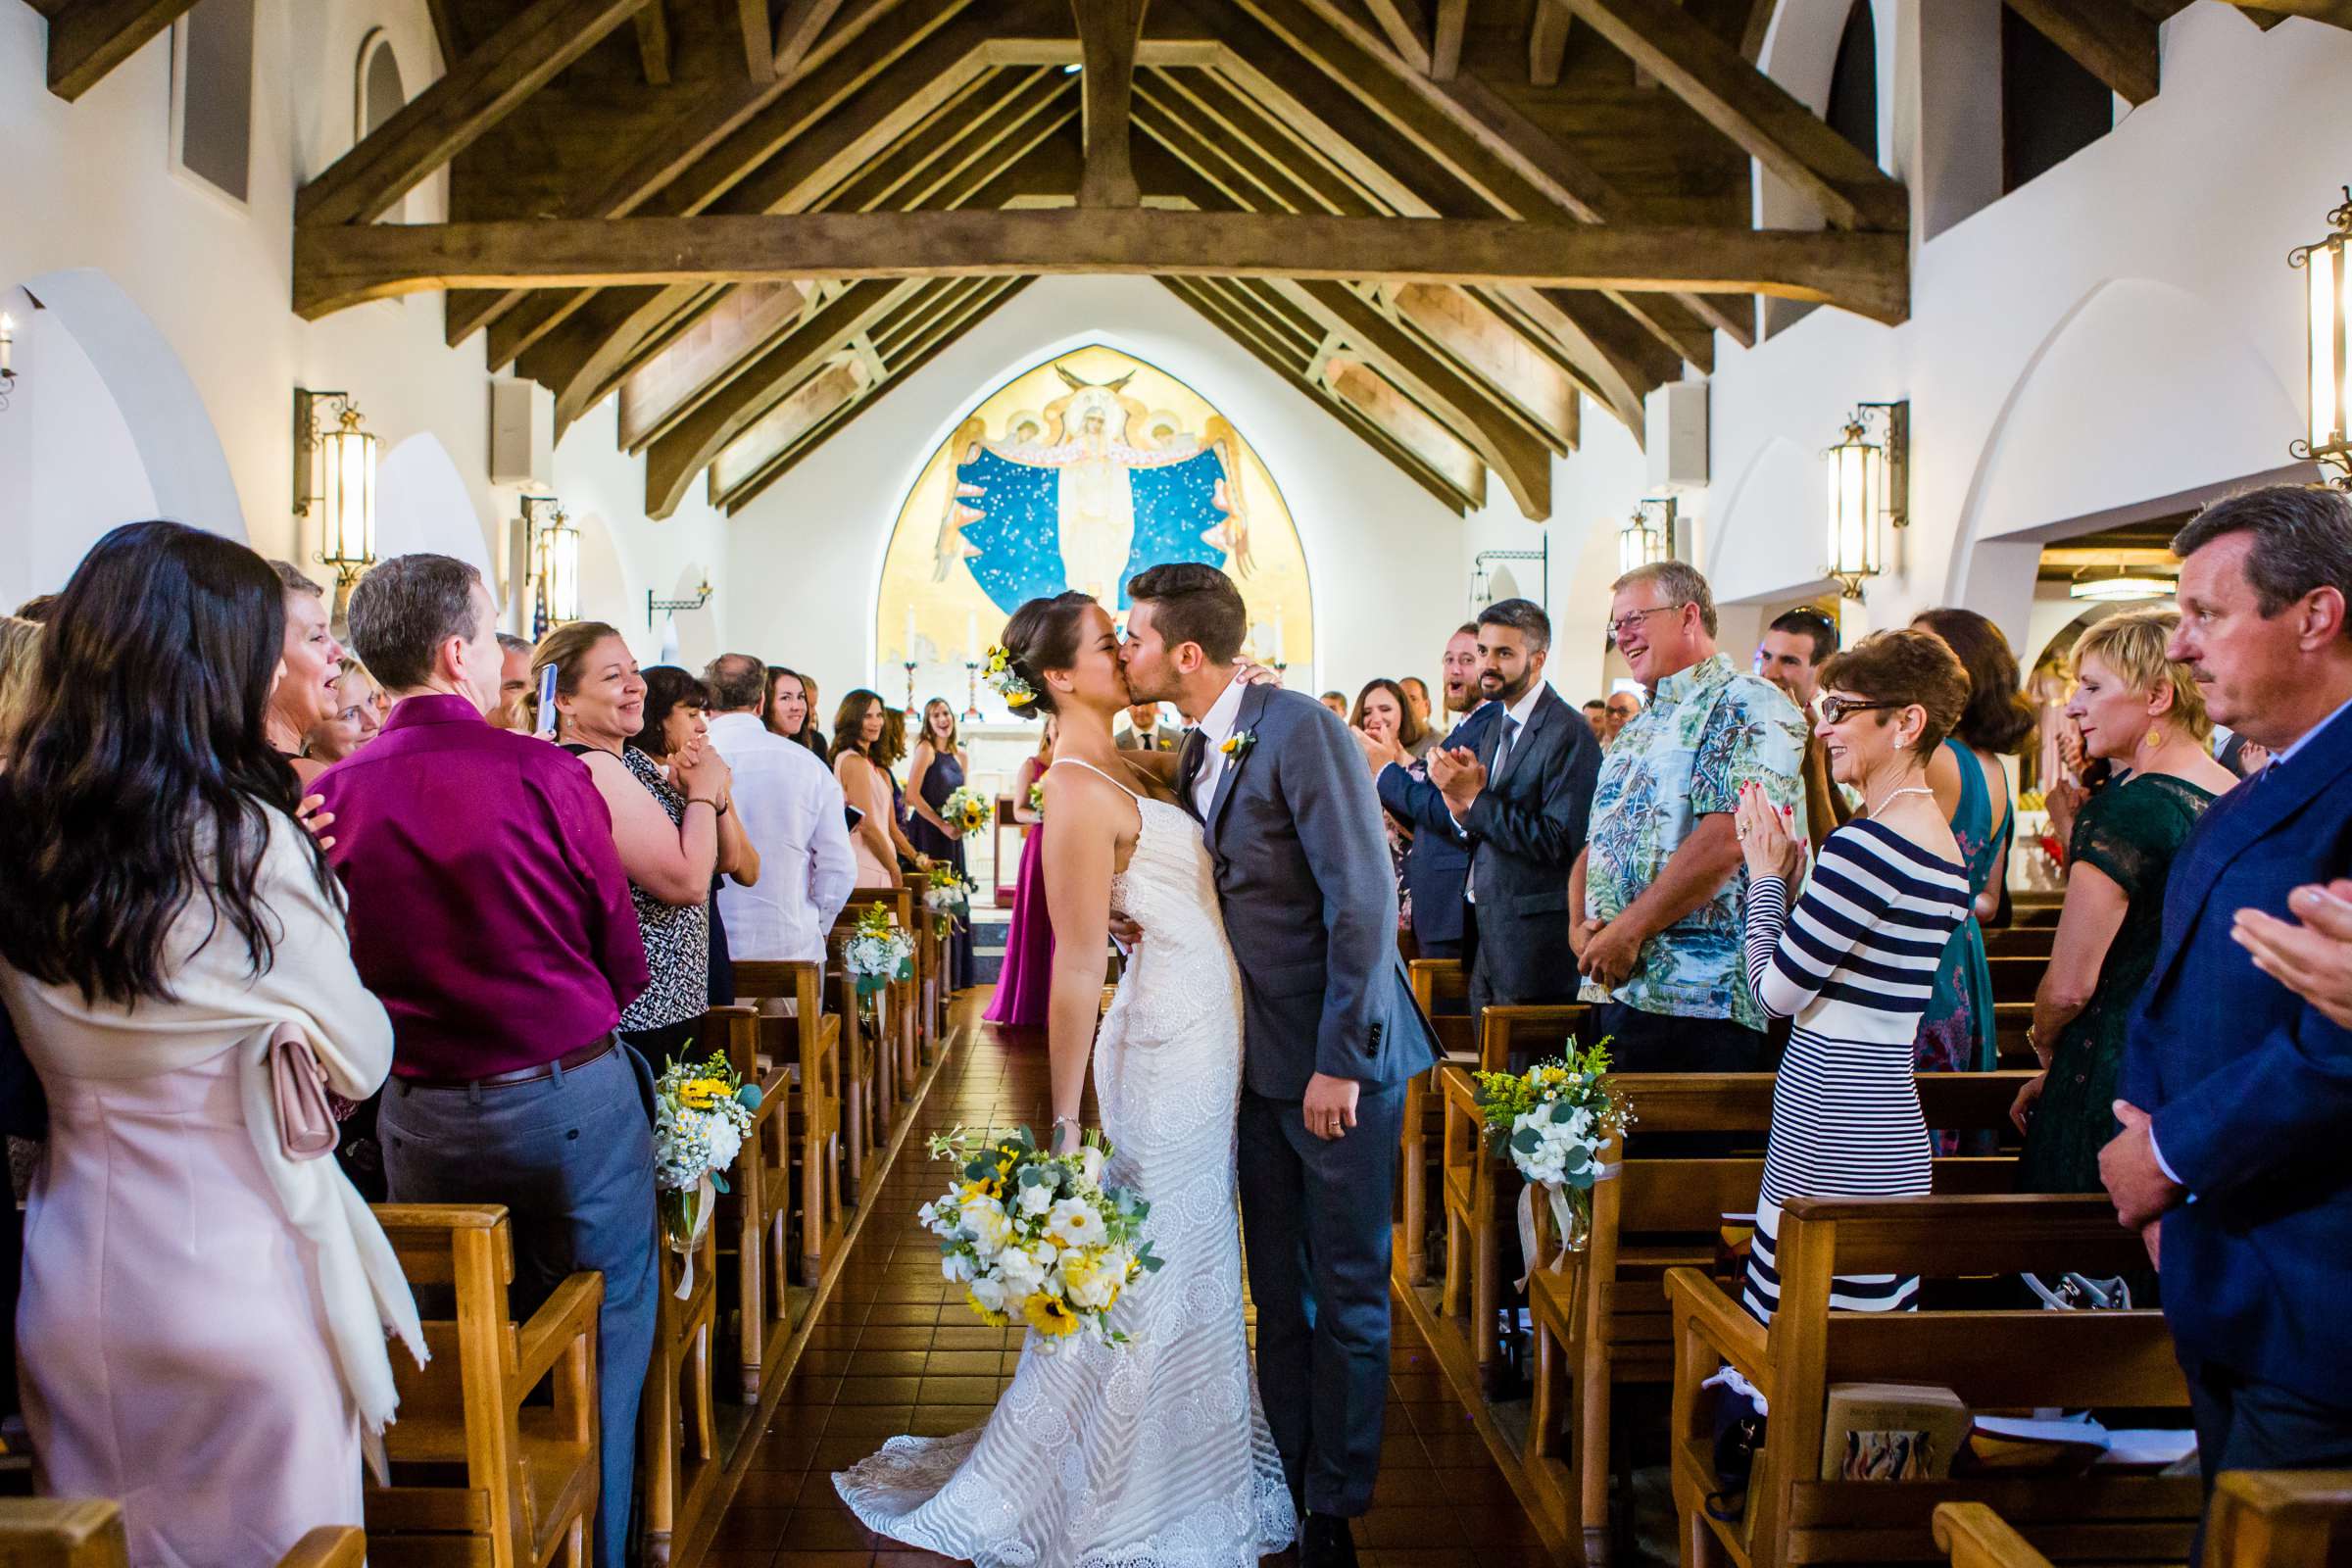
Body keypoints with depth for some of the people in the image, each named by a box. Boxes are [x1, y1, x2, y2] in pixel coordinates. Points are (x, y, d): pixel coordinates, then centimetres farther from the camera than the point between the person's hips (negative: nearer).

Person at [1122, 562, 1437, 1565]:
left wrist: (1340, 1061, -21)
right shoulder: (1199, 751, 9)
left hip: (1337, 1060, -8)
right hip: (1262, 1059, 8)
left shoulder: (1301, 732, -18)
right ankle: (1286, 1486, 31)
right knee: (1278, 1286, 16)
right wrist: (1154, 919, 0)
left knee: (1346, 1291, 6)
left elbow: (1363, 901, -21)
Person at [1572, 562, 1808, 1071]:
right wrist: (1579, 924, 1)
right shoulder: (1634, 730, 22)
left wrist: (1628, 930, -17)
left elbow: (1726, 840, -19)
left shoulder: (1748, 705, -6)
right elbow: (1596, 843, 22)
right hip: (1612, 989, 8)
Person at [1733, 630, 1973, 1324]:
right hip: (1889, 1131, 10)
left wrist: (1767, 875, -2)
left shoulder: (1868, 843, -19)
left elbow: (1777, 989, -14)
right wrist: (1789, 872, 10)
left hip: (1832, 1142, -10)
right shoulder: (1944, 847, 12)